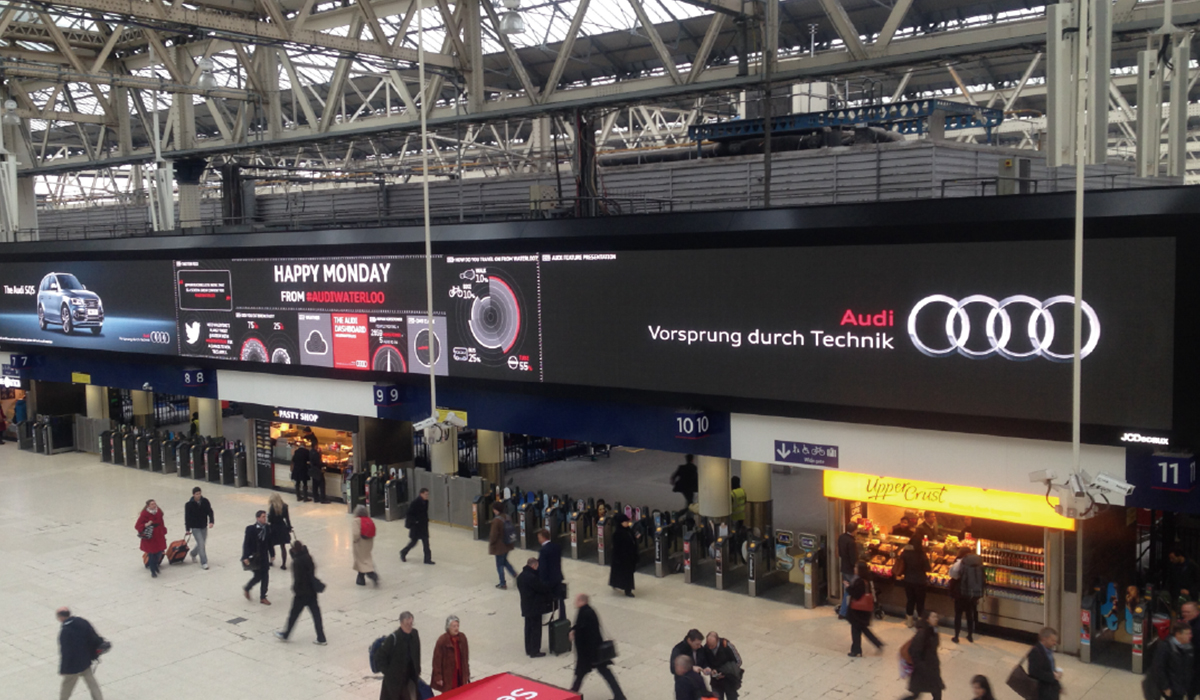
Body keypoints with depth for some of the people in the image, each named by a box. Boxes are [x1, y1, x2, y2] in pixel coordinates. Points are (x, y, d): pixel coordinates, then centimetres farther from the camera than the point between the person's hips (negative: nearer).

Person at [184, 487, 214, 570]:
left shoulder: (205, 501, -5)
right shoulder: (189, 504, -13)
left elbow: (210, 512, -3)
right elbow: (187, 517, -7)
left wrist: (211, 521, -20)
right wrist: (188, 529, -5)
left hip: (204, 527, 4)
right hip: (195, 528, -4)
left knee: (202, 543, 17)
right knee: (201, 544, -11)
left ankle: (193, 553, 48)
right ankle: (204, 563, -3)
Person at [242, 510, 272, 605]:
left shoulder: (267, 529, 0)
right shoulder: (250, 529, -13)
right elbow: (246, 543, -13)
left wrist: (272, 554, 8)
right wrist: (245, 557, -18)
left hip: (264, 557, 5)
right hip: (253, 557, -5)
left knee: (265, 577, 5)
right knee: (258, 576, -1)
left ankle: (263, 597, 17)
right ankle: (246, 588, 28)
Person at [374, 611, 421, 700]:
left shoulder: (415, 634, -3)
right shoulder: (393, 638, -21)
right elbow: (380, 655, -16)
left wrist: (417, 671, 11)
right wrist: (387, 671, -14)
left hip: (411, 677, 5)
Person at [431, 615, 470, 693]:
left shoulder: (462, 637, -3)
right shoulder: (442, 640, -18)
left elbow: (466, 657, 7)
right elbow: (437, 660, -12)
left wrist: (467, 673, 10)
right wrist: (438, 677, -10)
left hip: (461, 673, 4)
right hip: (447, 674, -4)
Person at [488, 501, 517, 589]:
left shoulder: (496, 520, -25)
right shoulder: (507, 517, -1)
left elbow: (494, 534, -21)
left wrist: (491, 543, -2)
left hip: (499, 546, -8)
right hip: (507, 544, 8)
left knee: (500, 564, 7)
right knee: (504, 561, 26)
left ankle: (503, 584, 15)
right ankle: (515, 575, 16)